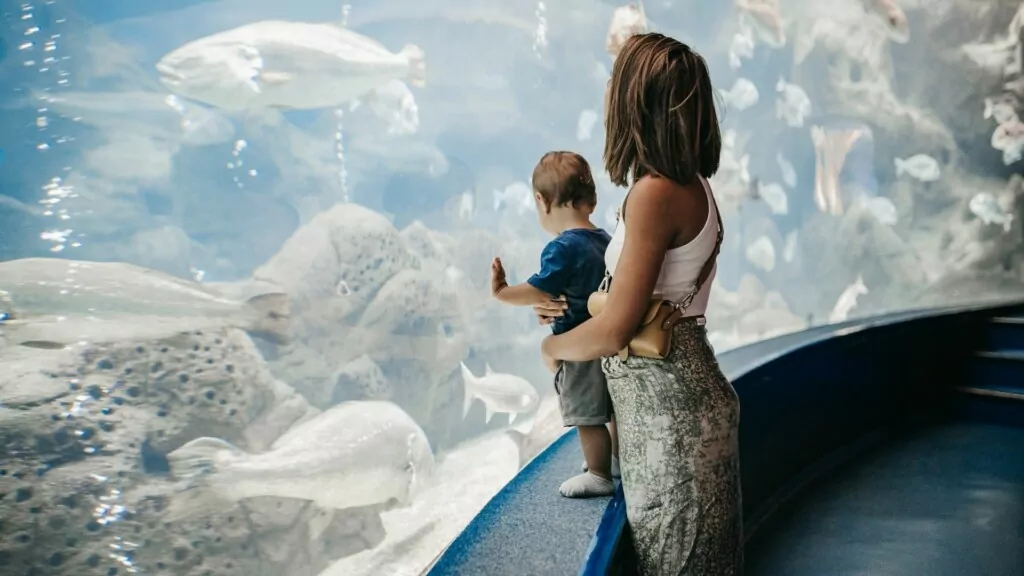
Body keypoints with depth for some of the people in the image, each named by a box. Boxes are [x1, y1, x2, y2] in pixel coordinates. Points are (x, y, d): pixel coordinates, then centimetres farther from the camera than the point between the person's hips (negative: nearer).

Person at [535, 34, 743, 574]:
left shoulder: (654, 193, -21)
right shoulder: (692, 185, 7)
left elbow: (614, 331, -21)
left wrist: (552, 345, -2)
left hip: (667, 403, -9)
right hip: (681, 391, 9)